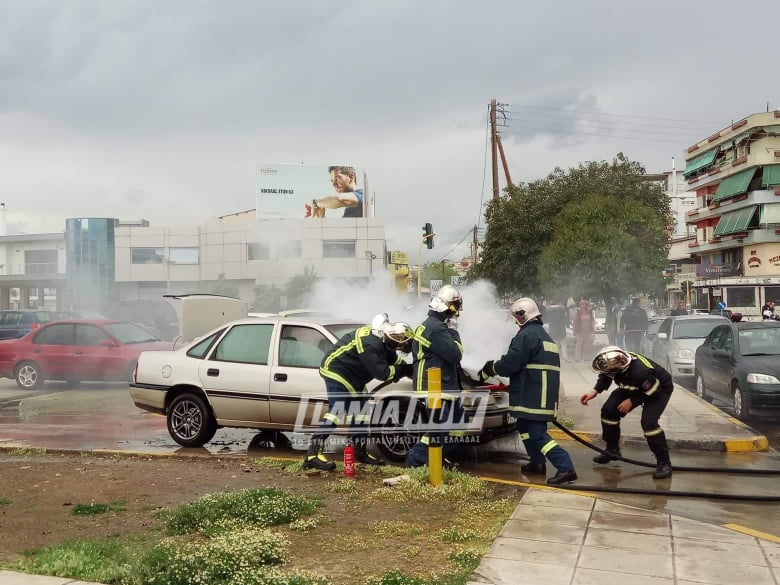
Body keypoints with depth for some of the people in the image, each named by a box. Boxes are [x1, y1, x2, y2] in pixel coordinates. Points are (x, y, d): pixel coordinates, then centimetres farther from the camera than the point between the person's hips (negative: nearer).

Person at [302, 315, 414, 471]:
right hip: (337, 371, -11)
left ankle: (360, 452, 22)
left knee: (359, 412, 12)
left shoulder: (380, 338, 2)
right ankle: (313, 454, -20)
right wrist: (403, 370, -17)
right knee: (336, 412, -19)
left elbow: (393, 358, 16)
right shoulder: (370, 344, -29)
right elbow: (382, 372, -28)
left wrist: (407, 368, 4)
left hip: (351, 376, 11)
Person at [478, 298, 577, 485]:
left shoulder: (526, 335, -13)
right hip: (542, 394, 10)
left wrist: (490, 368, 2)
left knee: (537, 433, -9)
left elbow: (509, 363, -17)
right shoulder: (544, 335, 21)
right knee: (526, 427, 23)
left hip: (533, 396, -10)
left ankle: (565, 468, -15)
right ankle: (537, 463, 29)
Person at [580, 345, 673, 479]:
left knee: (648, 422, -26)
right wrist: (595, 391, -13)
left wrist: (632, 402, -21)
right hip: (634, 386, 7)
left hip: (660, 389, -7)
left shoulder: (640, 372, -45)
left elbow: (654, 392, -27)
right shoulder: (614, 360, -25)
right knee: (608, 410, -2)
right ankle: (612, 449, 17)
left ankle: (664, 463, -12)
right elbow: (605, 376, -1)